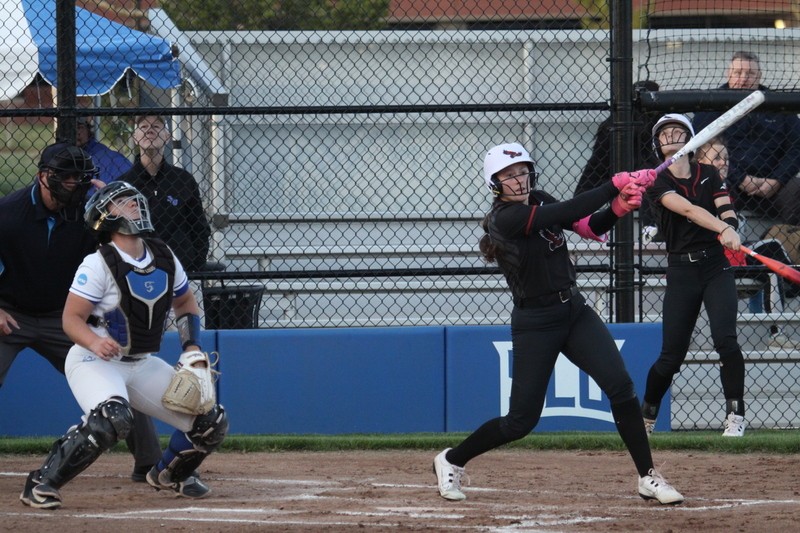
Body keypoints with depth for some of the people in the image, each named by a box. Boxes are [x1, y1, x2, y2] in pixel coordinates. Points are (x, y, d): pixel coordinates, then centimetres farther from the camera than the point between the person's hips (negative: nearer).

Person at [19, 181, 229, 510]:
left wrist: (191, 346, 5)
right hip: (93, 361, -7)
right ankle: (41, 484, -26)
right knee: (113, 418, -38)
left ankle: (169, 474, 32)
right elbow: (72, 317, -19)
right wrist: (95, 342, -38)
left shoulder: (164, 258, 4)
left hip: (143, 365, 7)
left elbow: (185, 302, 19)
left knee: (211, 423, 2)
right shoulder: (98, 264, -16)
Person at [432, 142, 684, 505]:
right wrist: (617, 184, -28)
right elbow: (569, 212, -28)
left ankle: (648, 478, -6)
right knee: (522, 420, 0)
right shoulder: (505, 218, -19)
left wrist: (619, 208, -18)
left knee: (620, 386, -11)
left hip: (575, 311, 6)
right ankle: (451, 461, 23)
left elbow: (590, 228, 2)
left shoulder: (539, 202, 5)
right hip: (535, 323, -6)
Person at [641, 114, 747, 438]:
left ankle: (735, 416, -8)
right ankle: (645, 419, 21)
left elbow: (727, 213, -2)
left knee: (725, 339, -17)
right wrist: (723, 229, -36)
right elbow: (687, 209, -20)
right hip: (681, 272, -1)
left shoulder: (709, 175, 9)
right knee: (672, 355, 0)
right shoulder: (658, 183, -3)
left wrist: (729, 231, -27)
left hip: (717, 266, 1)